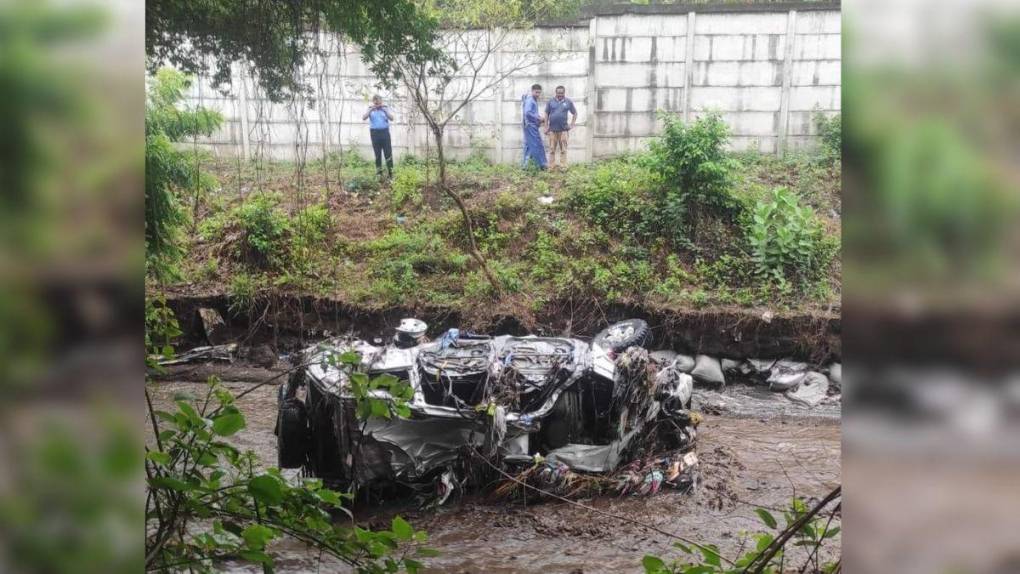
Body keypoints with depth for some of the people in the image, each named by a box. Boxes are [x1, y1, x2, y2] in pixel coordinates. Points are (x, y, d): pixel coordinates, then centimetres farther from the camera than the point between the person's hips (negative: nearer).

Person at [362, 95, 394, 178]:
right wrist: (370, 110, -14)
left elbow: (391, 118, -2)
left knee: (388, 152, -6)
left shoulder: (385, 108, 10)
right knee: (377, 153, 3)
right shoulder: (370, 109, 10)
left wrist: (385, 110, -14)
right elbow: (364, 118, -4)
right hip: (375, 133, 0)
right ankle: (379, 172, 9)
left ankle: (390, 171, -3)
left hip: (385, 132, 0)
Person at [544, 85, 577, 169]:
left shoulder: (568, 102, 6)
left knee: (563, 149, 1)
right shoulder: (551, 102, 6)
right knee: (552, 149, 2)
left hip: (563, 129, 0)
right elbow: (546, 114, 8)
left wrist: (572, 125, 4)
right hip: (552, 129, 0)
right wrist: (546, 127, 1)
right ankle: (551, 166, 6)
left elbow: (575, 113, 14)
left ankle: (563, 166, 5)